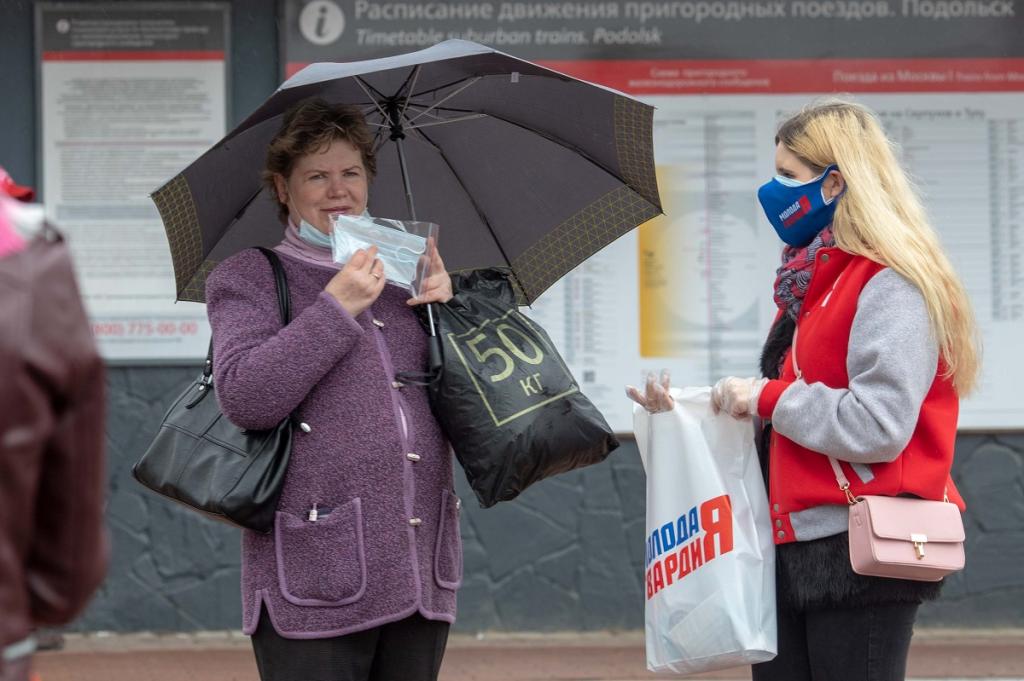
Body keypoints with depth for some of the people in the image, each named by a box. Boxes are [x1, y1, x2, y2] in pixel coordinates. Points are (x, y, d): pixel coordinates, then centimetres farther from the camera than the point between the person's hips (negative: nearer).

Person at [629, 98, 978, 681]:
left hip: (860, 557, -9)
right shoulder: (812, 282, 17)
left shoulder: (889, 285, -13)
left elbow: (879, 426, -23)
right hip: (793, 548, 9)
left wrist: (768, 398, -13)